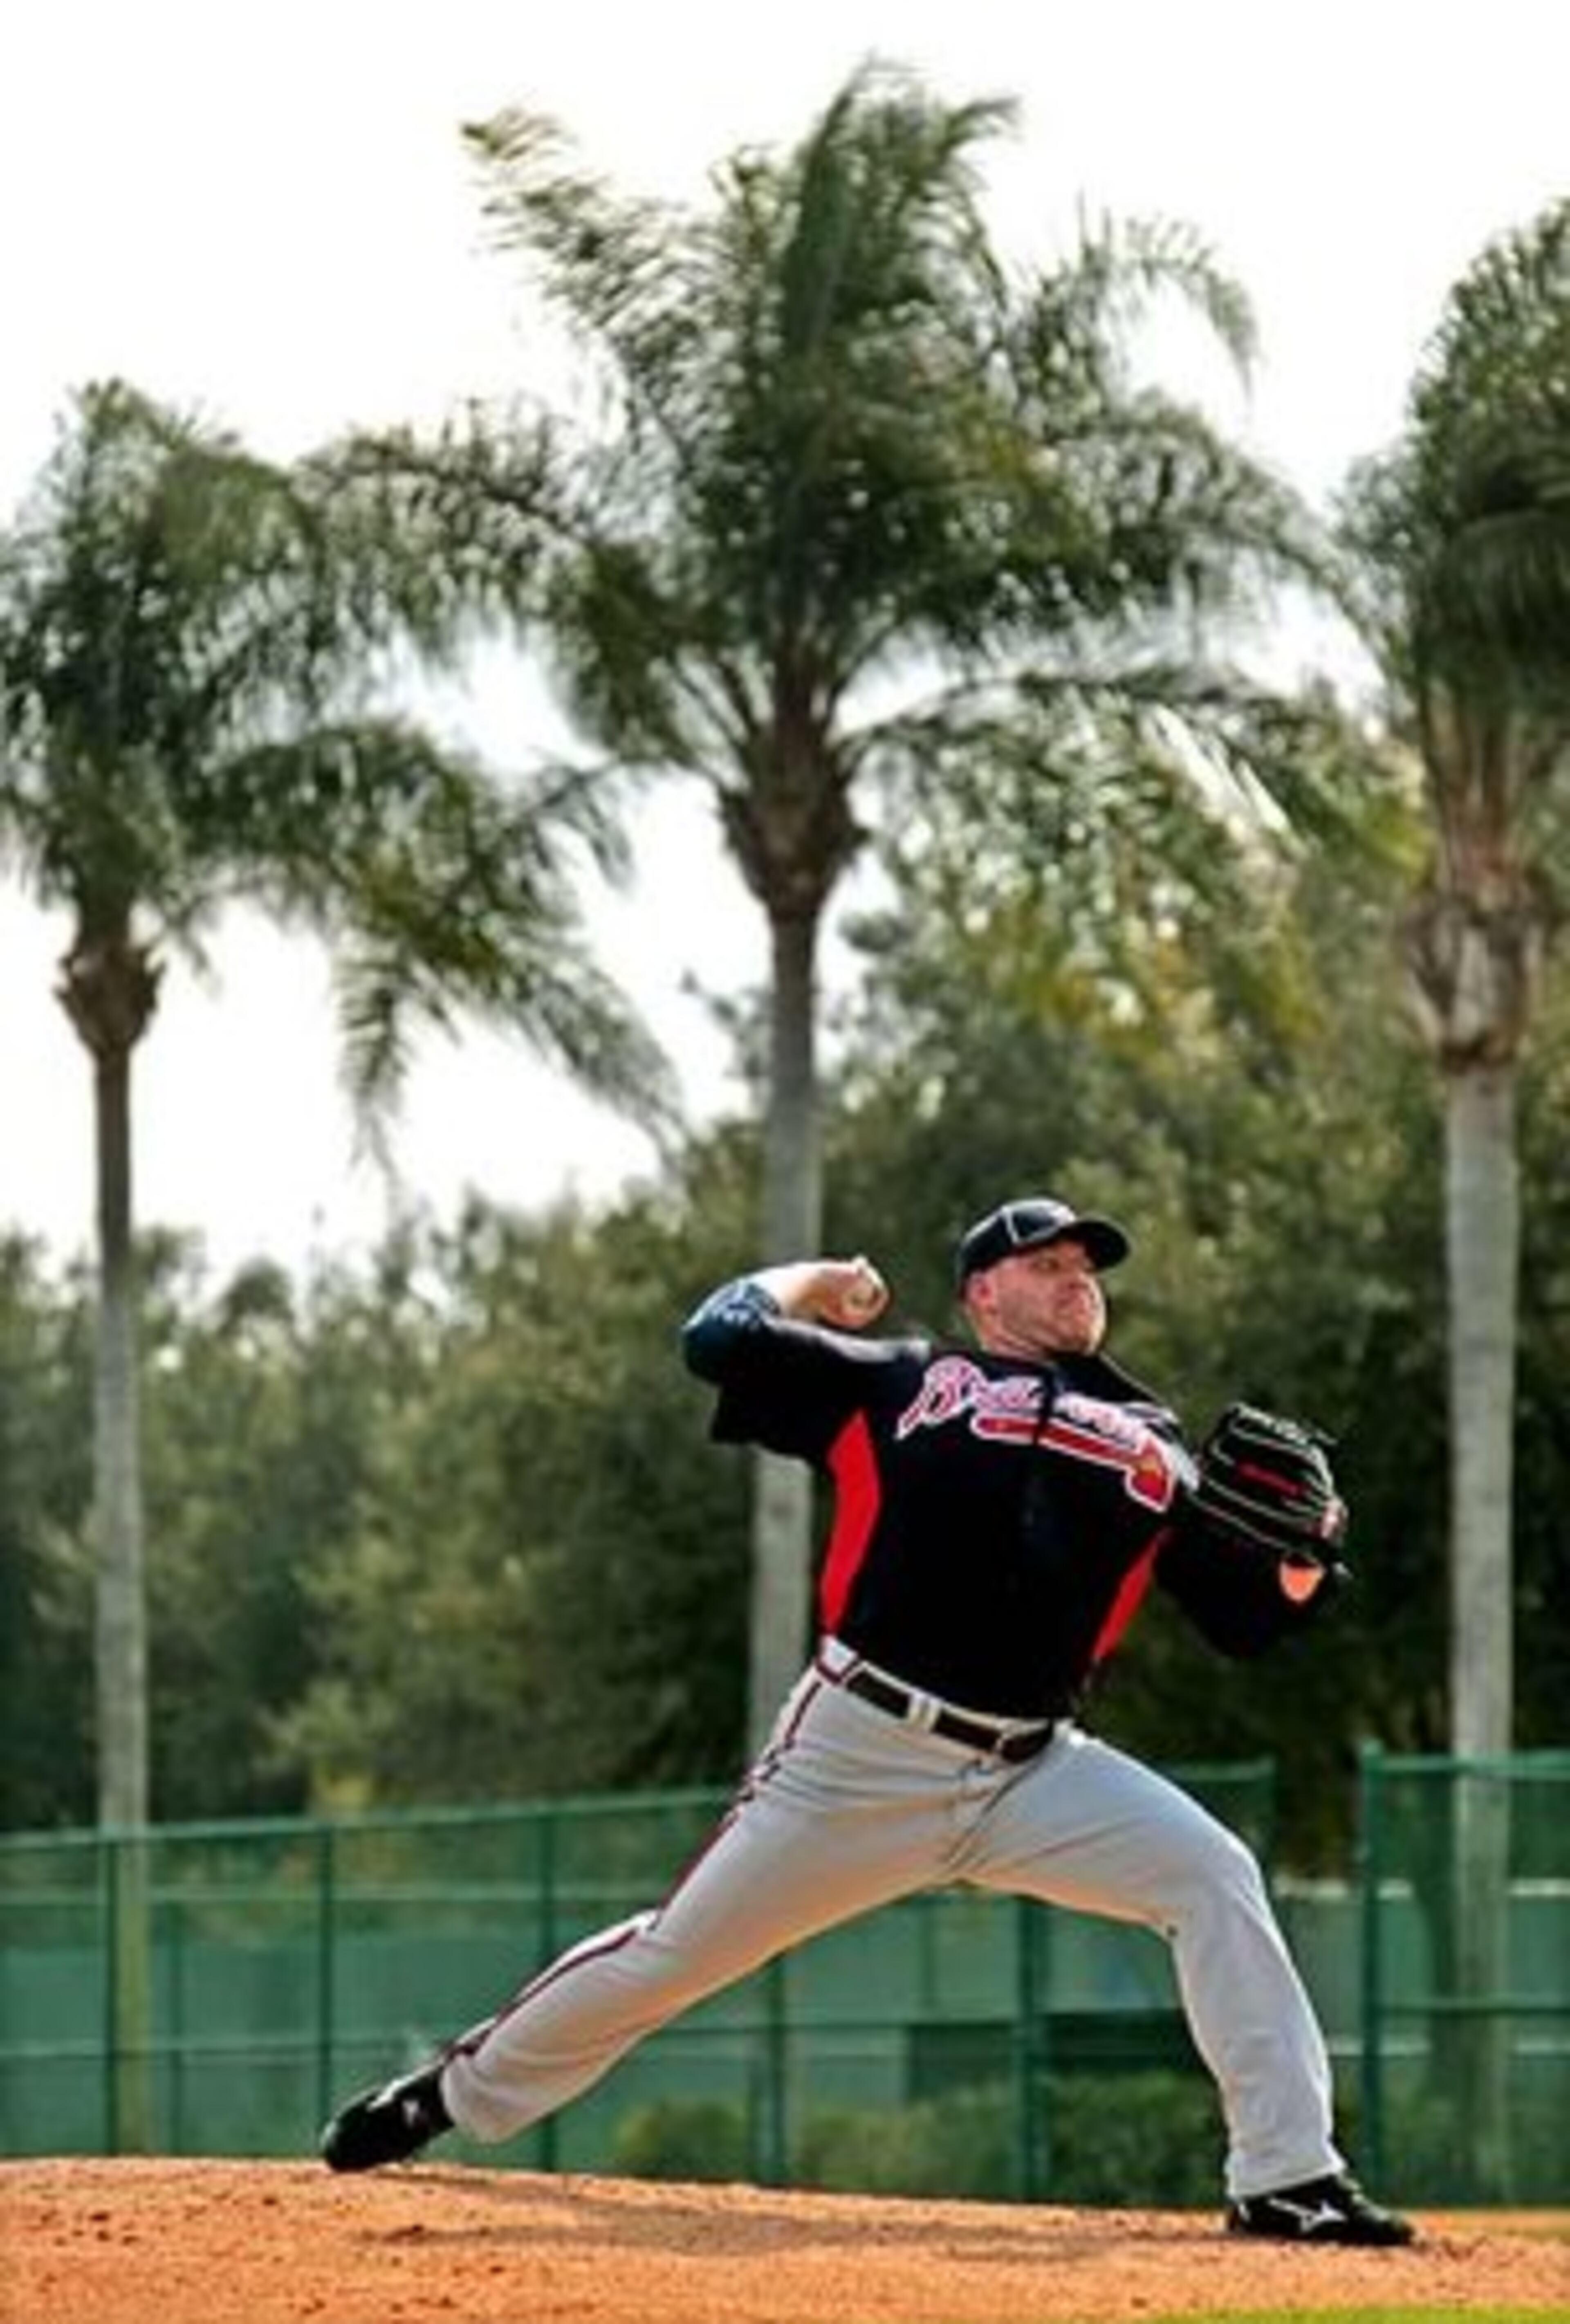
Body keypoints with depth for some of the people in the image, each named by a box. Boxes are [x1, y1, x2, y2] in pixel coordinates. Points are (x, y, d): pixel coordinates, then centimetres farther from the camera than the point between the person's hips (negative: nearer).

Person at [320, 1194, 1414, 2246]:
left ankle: (1287, 2180, -15)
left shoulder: (1154, 1446, 13)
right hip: (859, 1756, -3)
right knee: (675, 1952, 4)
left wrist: (1304, 1541, -9)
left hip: (1035, 1774, 3)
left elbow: (1255, 1619, 10)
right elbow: (721, 1336, -1)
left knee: (1212, 1879, -18)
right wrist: (822, 1282, 14)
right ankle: (461, 2093, 26)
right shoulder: (901, 1385, 5)